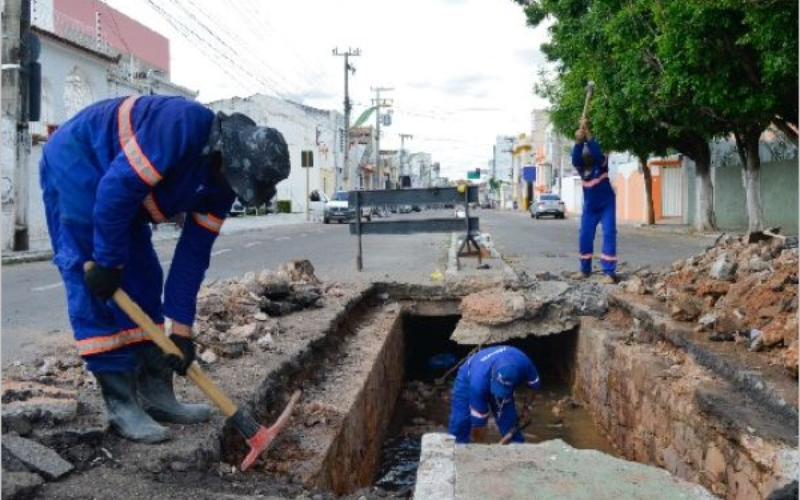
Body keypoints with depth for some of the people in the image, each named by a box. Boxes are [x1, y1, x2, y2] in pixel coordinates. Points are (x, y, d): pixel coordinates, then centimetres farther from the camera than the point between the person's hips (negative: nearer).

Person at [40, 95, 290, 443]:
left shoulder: (222, 179, -6)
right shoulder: (184, 126, -33)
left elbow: (193, 253, -3)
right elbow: (117, 190, -32)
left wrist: (181, 328, -4)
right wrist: (107, 263, -22)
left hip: (123, 193, 9)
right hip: (74, 166, -9)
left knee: (144, 284, 4)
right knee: (97, 290, -12)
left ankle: (156, 394, 10)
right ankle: (121, 405, -8)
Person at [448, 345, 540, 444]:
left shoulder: (523, 364, -36)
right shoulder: (479, 381, -44)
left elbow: (534, 385, -12)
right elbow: (478, 418, -32)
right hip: (468, 377, -3)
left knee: (509, 420, -7)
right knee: (460, 423, -15)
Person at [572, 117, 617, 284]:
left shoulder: (601, 162, -16)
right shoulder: (580, 166, -9)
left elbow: (597, 153, -39)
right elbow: (575, 158, -32)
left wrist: (588, 135, -46)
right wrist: (578, 141, -48)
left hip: (606, 204, -4)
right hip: (589, 206, 4)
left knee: (609, 234, -13)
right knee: (585, 236, 3)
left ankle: (609, 272, -16)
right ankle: (585, 269, 16)